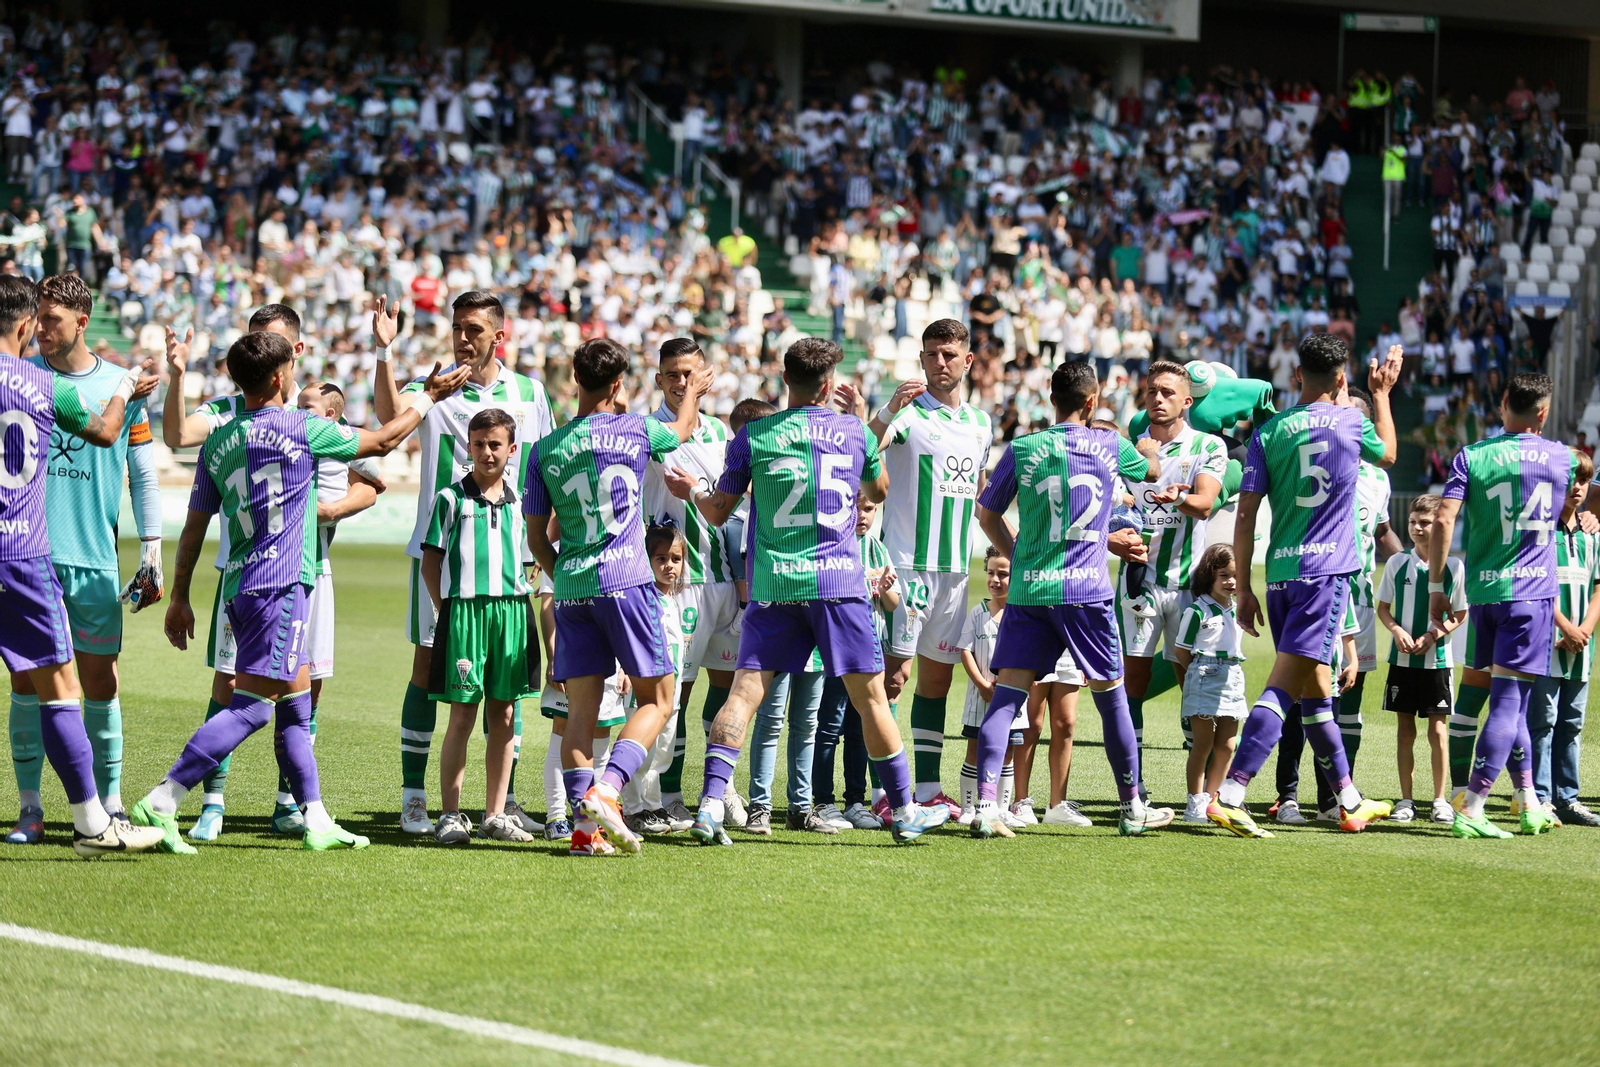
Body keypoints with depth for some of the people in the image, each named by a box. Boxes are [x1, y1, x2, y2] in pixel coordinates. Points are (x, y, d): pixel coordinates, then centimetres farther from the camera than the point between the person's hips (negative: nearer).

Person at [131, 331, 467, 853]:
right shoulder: (300, 428, -6)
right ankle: (160, 803, -21)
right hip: (279, 584, -8)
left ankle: (316, 820, 17)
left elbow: (194, 526, 14)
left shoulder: (218, 443, 11)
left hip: (240, 585, 8)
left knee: (295, 708, 16)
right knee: (250, 707, -12)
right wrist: (430, 397, 20)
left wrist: (180, 597, 20)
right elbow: (383, 440, 6)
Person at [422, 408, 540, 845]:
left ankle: (496, 815, 13)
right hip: (463, 611, -4)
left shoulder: (519, 502, 12)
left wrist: (519, 601, 8)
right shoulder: (451, 498, 2)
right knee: (462, 716, -3)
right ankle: (451, 814, 2)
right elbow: (430, 561, 4)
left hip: (512, 611, 4)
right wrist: (447, 610, -3)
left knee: (503, 716, 7)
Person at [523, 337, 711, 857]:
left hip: (570, 588, 3)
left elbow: (536, 537, 10)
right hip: (625, 581, -3)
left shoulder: (544, 450, 5)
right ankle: (604, 790, -15)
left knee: (581, 708, 5)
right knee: (657, 698, 5)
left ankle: (584, 823, -5)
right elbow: (680, 431, 24)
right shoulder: (635, 430, 0)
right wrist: (694, 391, 44)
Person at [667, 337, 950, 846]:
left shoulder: (752, 436, 3)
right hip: (839, 580, 0)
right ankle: (904, 812, 11)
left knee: (744, 692, -1)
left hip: (772, 586, 0)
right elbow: (879, 490, 26)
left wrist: (691, 491, 33)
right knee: (871, 696, 6)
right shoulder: (854, 430, 6)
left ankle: (710, 803, -13)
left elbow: (719, 512, 11)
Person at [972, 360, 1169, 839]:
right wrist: (1148, 450, 47)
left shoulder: (1021, 449, 3)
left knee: (1006, 695, -2)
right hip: (1086, 590, -1)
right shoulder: (1111, 446, 2)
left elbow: (987, 514, 13)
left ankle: (986, 803, -15)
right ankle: (1132, 807, 20)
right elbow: (1153, 471, 25)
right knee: (1112, 697, 11)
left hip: (1027, 589, 1)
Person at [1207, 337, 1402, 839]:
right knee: (1285, 685, -12)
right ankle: (1229, 794, -25)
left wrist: (1244, 588, 8)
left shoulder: (1268, 431, 5)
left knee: (1316, 689, 15)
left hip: (1280, 573, 5)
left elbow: (1245, 515, 2)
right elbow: (1387, 454, 25)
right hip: (1326, 571, -5)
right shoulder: (1352, 423, 0)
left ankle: (1351, 802, 26)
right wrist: (1381, 394, 38)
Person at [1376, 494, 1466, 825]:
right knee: (1405, 729, 5)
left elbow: (1460, 615, 2)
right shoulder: (1397, 564, 2)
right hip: (1402, 659, 2)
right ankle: (1405, 800, 11)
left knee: (1437, 729, -2)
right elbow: (1383, 608, 9)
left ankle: (1441, 800, 7)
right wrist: (1397, 630, -10)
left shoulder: (1454, 567, -3)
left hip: (1438, 659, -2)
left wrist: (1434, 635, -13)